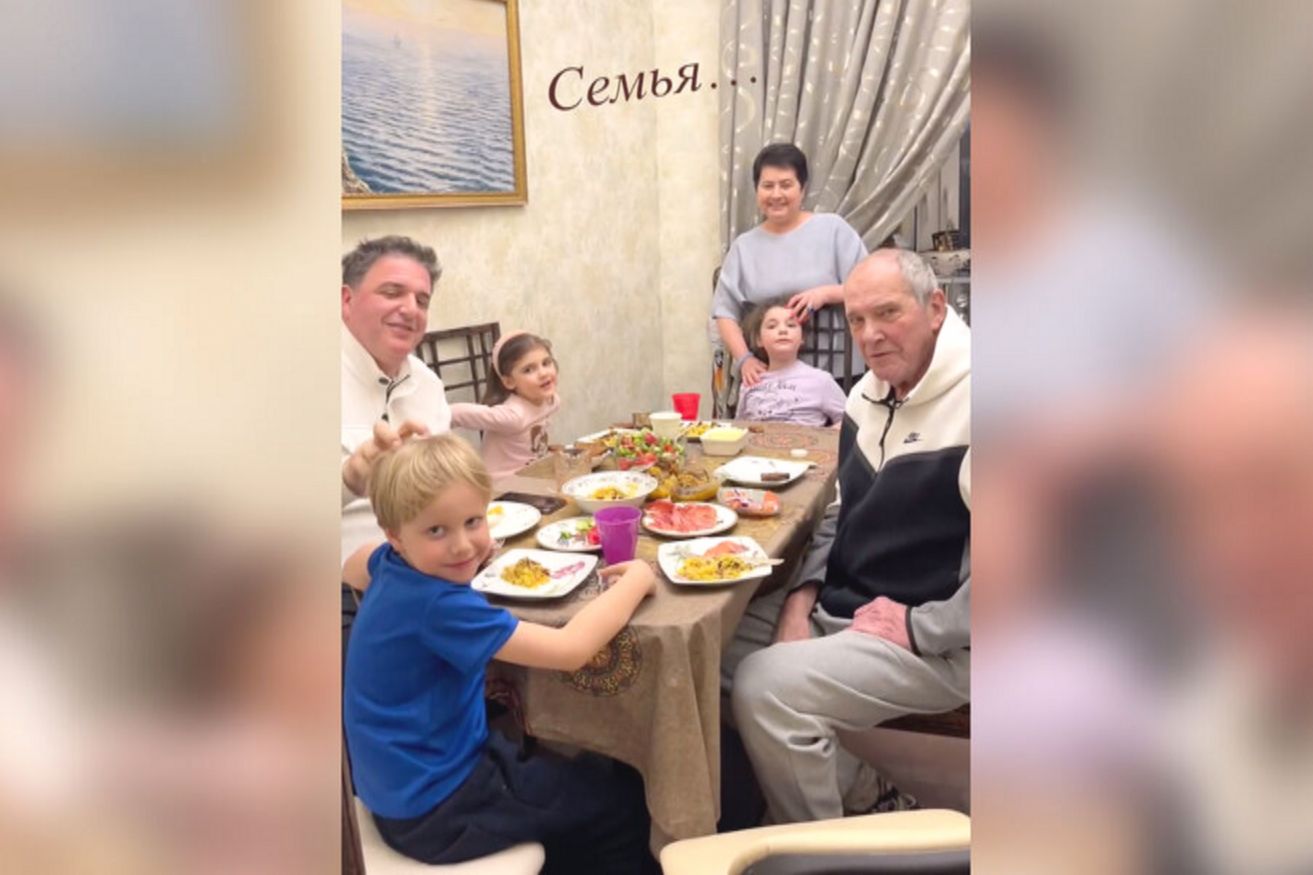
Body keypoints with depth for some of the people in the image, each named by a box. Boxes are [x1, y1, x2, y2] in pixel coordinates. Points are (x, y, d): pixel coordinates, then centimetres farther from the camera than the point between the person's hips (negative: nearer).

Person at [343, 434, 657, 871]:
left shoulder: (391, 566, -6)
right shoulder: (438, 606, -32)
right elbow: (571, 649, -34)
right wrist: (637, 579, -18)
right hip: (436, 809, -9)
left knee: (571, 769, 28)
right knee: (624, 797, 3)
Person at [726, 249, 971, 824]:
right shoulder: (869, 394, 7)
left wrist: (920, 628, -20)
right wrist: (804, 593, 1)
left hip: (939, 643, -9)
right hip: (841, 607, 9)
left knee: (766, 688, -23)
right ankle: (838, 782, 22)